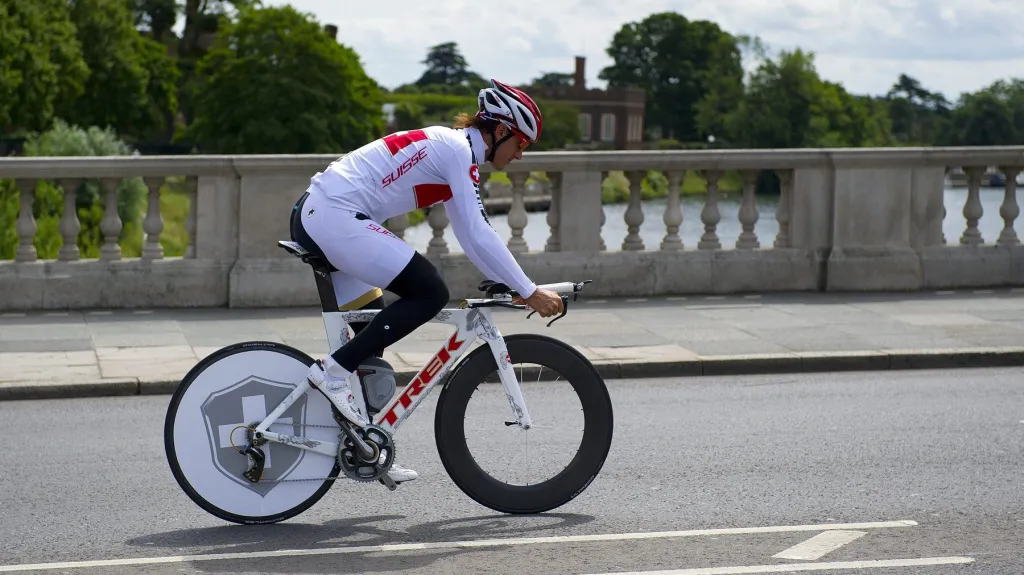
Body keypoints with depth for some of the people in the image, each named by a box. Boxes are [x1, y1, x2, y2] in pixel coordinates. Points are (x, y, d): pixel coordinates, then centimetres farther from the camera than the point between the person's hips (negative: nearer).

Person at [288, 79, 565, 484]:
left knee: (374, 328, 16)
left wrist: (511, 285, 17)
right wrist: (529, 292, -13)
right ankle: (335, 369, -11)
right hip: (337, 217, -11)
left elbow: (471, 234, 23)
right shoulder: (458, 150, -10)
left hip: (312, 215, 11)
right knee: (430, 293, -12)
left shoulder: (451, 147, 20)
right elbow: (477, 235, -16)